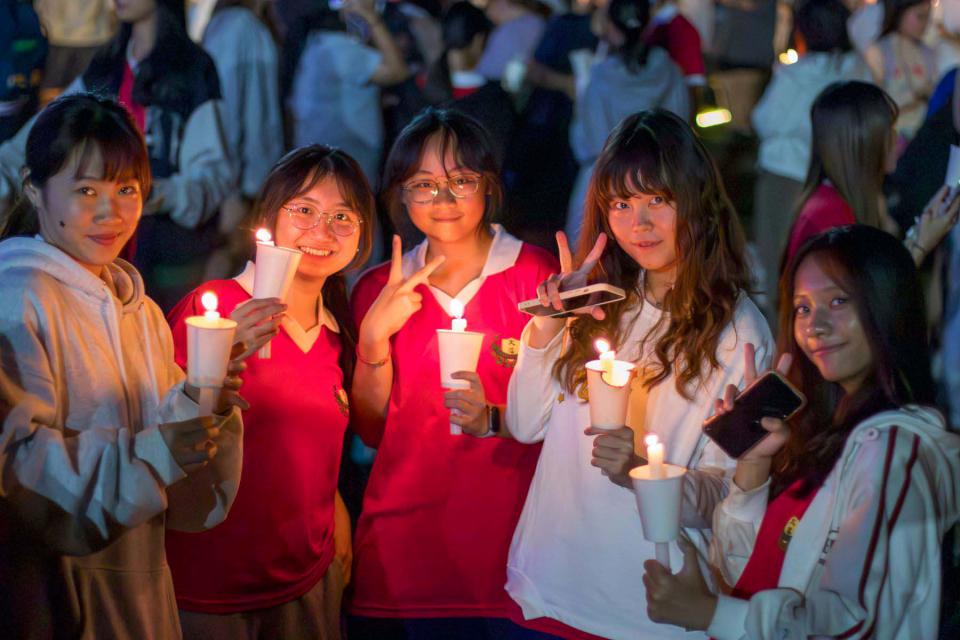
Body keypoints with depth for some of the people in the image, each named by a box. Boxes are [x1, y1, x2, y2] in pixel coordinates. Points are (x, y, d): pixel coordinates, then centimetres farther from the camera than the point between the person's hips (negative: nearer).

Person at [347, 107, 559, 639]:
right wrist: (375, 335, -7)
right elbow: (371, 429, 5)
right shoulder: (378, 290, 8)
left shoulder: (534, 272, -5)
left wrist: (493, 421, -21)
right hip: (401, 544, 3)